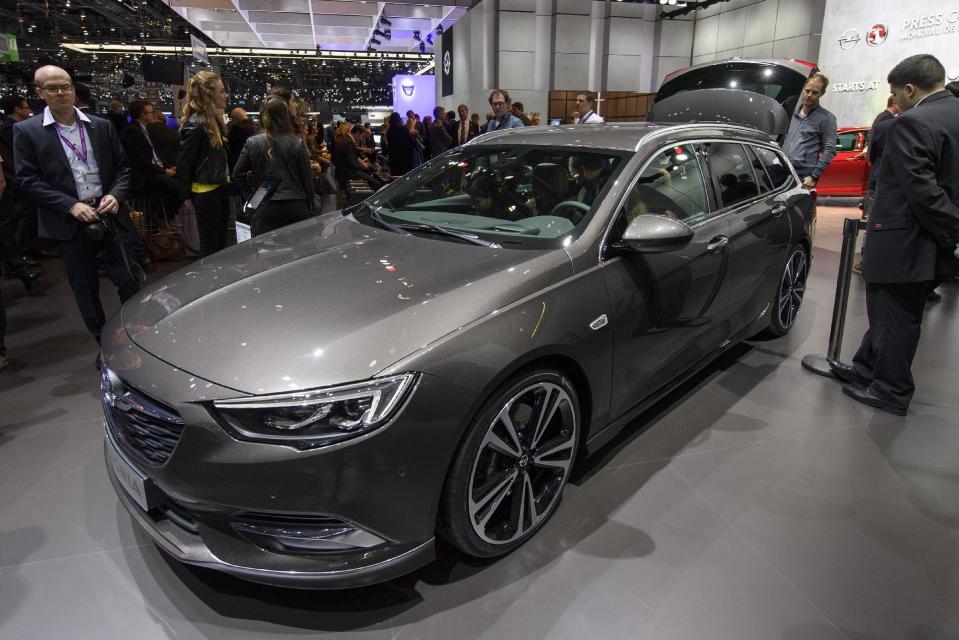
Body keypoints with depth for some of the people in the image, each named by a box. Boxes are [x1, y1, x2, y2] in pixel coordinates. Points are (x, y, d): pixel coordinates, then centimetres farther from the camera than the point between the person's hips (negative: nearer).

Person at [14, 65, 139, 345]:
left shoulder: (101, 126, 6)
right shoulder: (26, 131, 0)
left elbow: (123, 167, 9)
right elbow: (28, 179, -4)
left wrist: (115, 195, -9)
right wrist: (71, 206, -15)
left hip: (109, 214, 1)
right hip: (70, 222, -1)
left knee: (127, 280, 3)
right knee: (85, 289, 8)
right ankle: (104, 344, 21)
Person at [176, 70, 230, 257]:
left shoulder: (214, 120, 9)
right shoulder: (195, 125, -17)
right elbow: (183, 164, -13)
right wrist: (185, 197, -9)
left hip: (220, 189, 9)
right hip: (205, 192, -9)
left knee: (221, 242, 15)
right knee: (210, 247, 2)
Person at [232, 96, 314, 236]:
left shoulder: (253, 143, -1)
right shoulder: (297, 143, -3)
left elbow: (237, 174, 4)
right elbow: (307, 178, 1)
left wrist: (251, 195, 16)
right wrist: (309, 208, 10)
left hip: (266, 209, 0)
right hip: (296, 207, 0)